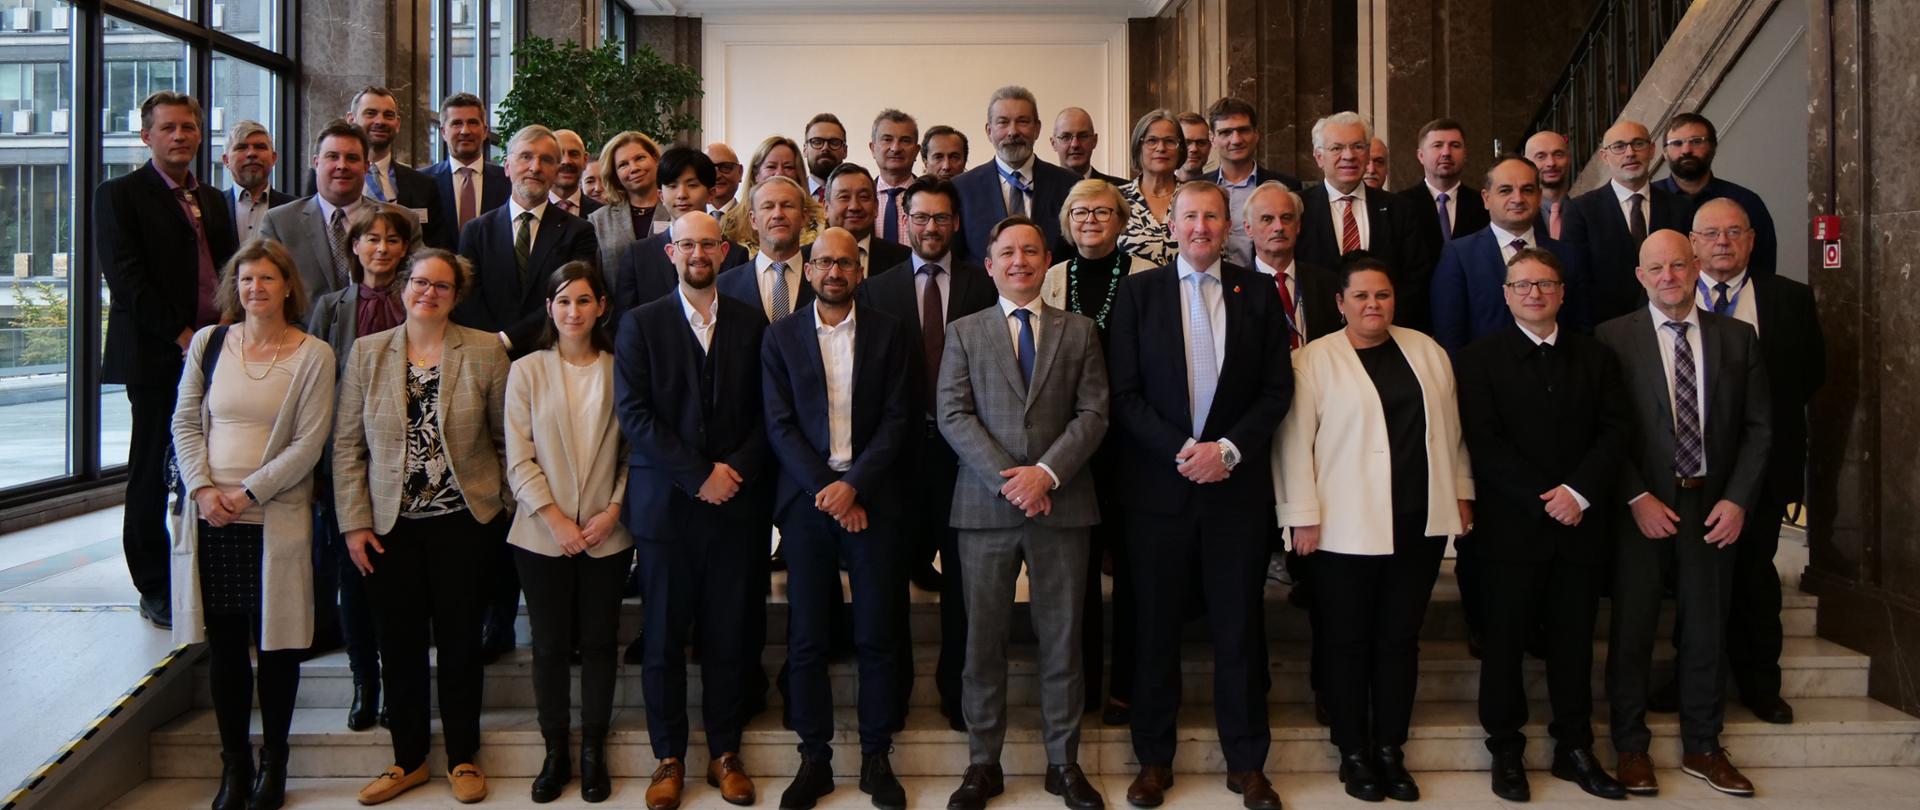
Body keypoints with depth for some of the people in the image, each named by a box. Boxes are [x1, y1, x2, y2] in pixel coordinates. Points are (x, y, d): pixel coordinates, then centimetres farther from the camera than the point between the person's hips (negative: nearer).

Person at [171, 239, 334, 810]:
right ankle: (233, 763, 20)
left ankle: (273, 761, 18)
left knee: (276, 643, 4)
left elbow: (308, 443, -7)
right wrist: (203, 488, -7)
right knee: (224, 643, 8)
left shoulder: (313, 356, -2)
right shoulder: (208, 343, 8)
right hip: (211, 518, 3)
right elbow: (185, 422, 7)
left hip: (276, 518, -3)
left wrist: (249, 491, -13)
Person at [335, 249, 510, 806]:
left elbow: (506, 437, 3)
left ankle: (463, 758, 22)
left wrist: (509, 504, 0)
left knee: (459, 640, 7)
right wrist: (354, 523, -2)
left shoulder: (485, 352, -2)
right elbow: (347, 445, 2)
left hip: (463, 520, -1)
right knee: (399, 643, 9)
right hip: (390, 524, 2)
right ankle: (408, 760, 25)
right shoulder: (367, 352, 3)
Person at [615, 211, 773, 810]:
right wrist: (698, 474, -11)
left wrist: (736, 469, -11)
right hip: (665, 504, -1)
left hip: (736, 502, 1)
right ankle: (669, 757, 17)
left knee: (730, 636, 6)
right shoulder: (641, 323, 4)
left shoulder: (751, 324, 9)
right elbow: (633, 411, -5)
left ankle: (724, 753, 19)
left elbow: (766, 412, 5)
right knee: (664, 637, 5)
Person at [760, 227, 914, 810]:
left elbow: (895, 418, 0)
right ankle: (814, 758, 15)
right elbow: (780, 425, 1)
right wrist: (824, 489, -9)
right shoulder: (781, 336, 7)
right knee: (807, 638, 3)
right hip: (806, 499, 1)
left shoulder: (887, 333, 6)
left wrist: (854, 484, -12)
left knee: (876, 636, 2)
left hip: (870, 498, 0)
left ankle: (876, 758, 15)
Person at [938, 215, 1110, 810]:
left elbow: (1093, 413, 1)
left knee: (1061, 638, 7)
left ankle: (1064, 762, 19)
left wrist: (1047, 471, -13)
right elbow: (953, 415, -1)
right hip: (985, 505, 0)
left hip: (1061, 503, 0)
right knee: (983, 639, 5)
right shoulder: (964, 333, 8)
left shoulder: (1079, 331, 9)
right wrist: (1005, 478, -12)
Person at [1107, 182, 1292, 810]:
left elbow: (1277, 389, 4)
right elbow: (1125, 392, -2)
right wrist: (1180, 450, -13)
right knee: (1156, 628, 7)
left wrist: (1228, 448, -10)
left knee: (1239, 628, 7)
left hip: (1237, 484, 1)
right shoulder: (1138, 291, 3)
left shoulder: (1258, 293, 6)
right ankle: (1153, 759, 20)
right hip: (1158, 485, 0)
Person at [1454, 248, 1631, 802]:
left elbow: (1613, 431, 3)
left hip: (1581, 522, 3)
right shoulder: (1479, 359, 0)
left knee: (1574, 641, 9)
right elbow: (1484, 443, -8)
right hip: (1510, 527, -3)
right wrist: (1543, 500, -14)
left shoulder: (1595, 357, 12)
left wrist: (1578, 491, -12)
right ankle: (1506, 751, 15)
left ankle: (1574, 749, 21)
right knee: (1505, 641, 4)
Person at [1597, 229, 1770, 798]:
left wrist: (1737, 499, -5)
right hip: (1641, 508, -2)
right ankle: (1631, 746, 20)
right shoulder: (1614, 338, -3)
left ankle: (1702, 747, 27)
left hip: (1714, 508, 3)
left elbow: (1758, 427, 5)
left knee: (1706, 629, 12)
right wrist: (1637, 498, -12)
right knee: (1633, 630, 6)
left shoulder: (1737, 337, 6)